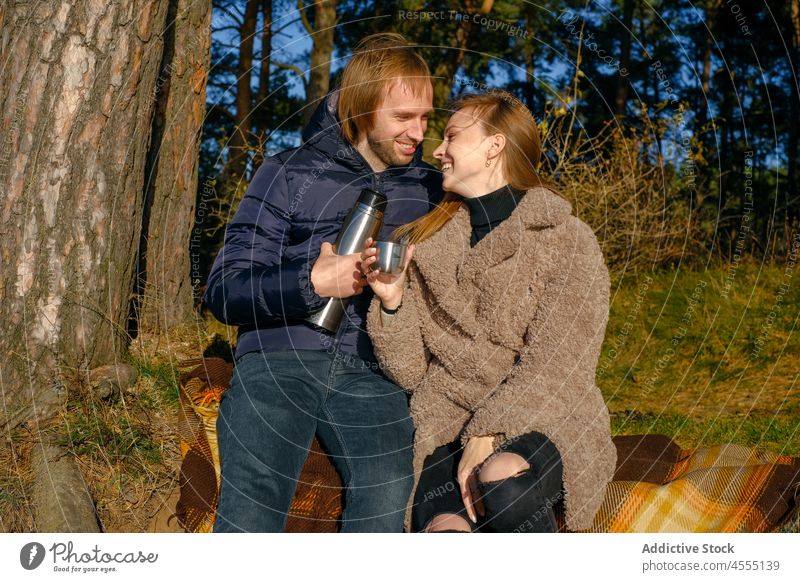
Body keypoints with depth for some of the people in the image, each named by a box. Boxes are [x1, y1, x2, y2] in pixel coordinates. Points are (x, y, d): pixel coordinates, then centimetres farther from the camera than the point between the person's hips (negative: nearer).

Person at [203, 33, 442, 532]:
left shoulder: (431, 188, 19)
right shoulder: (289, 174, 11)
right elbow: (224, 290, 4)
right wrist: (312, 282, -13)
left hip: (373, 371, 1)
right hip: (280, 357, -1)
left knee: (390, 508, -28)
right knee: (248, 518, -25)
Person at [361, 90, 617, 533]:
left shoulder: (568, 241, 2)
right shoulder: (421, 243, 14)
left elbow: (554, 366, -9)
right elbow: (411, 372, 10)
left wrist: (488, 434, -19)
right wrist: (392, 303, -6)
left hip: (542, 422, -1)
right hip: (448, 426, 2)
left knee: (503, 477, -36)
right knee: (445, 529, -31)